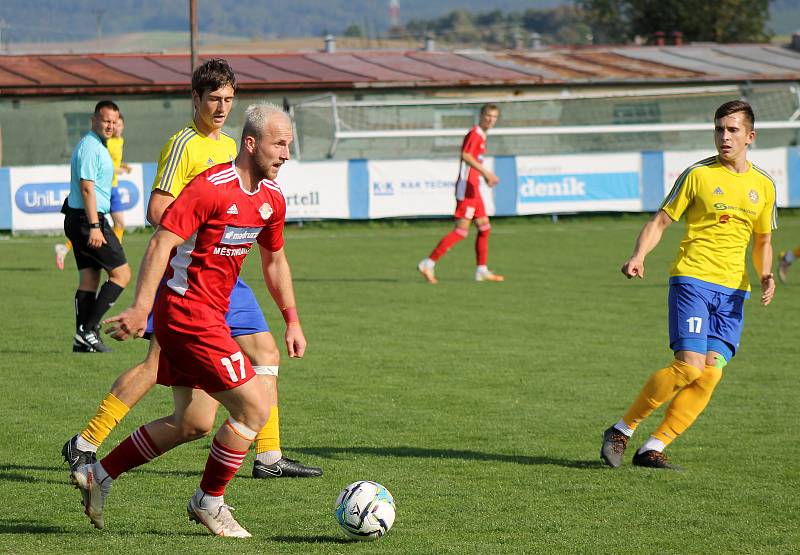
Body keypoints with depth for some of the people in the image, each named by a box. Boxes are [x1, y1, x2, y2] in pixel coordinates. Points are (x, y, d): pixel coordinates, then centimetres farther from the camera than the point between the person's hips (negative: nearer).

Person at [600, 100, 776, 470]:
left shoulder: (763, 186, 11)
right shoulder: (698, 174, -1)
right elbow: (660, 221, 1)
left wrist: (765, 275, 4)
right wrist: (638, 256, -17)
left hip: (733, 290, 5)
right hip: (692, 278, -5)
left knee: (711, 373, -9)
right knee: (689, 365, -19)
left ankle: (653, 449, -2)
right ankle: (621, 431, -3)